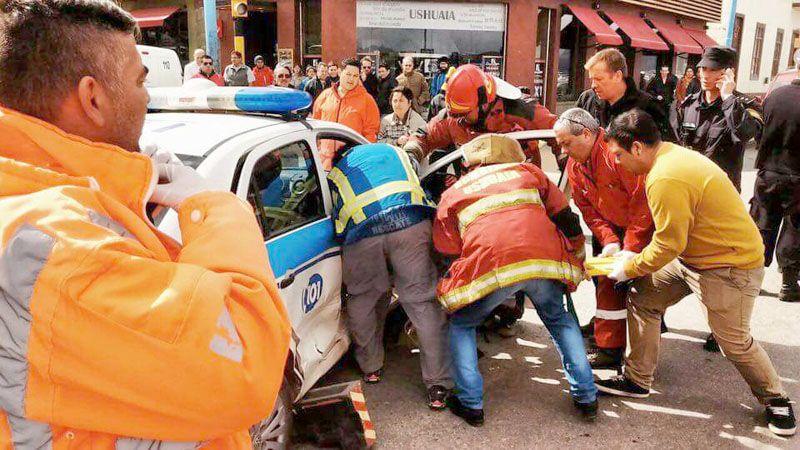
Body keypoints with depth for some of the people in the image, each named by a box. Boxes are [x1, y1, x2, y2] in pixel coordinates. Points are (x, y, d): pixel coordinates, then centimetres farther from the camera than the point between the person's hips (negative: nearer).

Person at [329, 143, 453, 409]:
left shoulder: (334, 172, 35)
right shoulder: (394, 151, 40)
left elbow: (334, 216, 28)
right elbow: (422, 186, 38)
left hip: (360, 231, 0)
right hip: (411, 222, 1)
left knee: (362, 299, 22)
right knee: (423, 301, 4)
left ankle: (370, 367, 34)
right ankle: (438, 386, 6)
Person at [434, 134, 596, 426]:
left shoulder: (453, 193, 25)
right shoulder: (527, 171, 29)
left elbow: (446, 251, 19)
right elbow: (566, 218, 26)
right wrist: (575, 261, 38)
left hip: (489, 265, -2)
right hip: (546, 259, 3)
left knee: (461, 325, 23)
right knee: (559, 320, 30)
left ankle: (471, 404, 15)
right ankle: (586, 396, 27)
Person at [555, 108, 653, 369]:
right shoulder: (574, 166, -2)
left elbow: (643, 201, -28)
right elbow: (588, 210, -1)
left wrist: (630, 248, -26)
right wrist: (610, 241, -15)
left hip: (645, 230, -7)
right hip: (613, 230, 7)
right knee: (607, 284, 4)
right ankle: (609, 349, 14)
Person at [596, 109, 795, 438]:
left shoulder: (665, 180, -30)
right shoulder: (670, 155, 1)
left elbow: (668, 245, -23)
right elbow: (670, 234, 9)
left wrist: (628, 269, -9)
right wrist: (635, 257, 9)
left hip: (729, 265, -10)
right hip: (691, 254, 10)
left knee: (734, 342, 5)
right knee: (642, 299, 7)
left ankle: (775, 400, 32)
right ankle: (636, 381, 19)